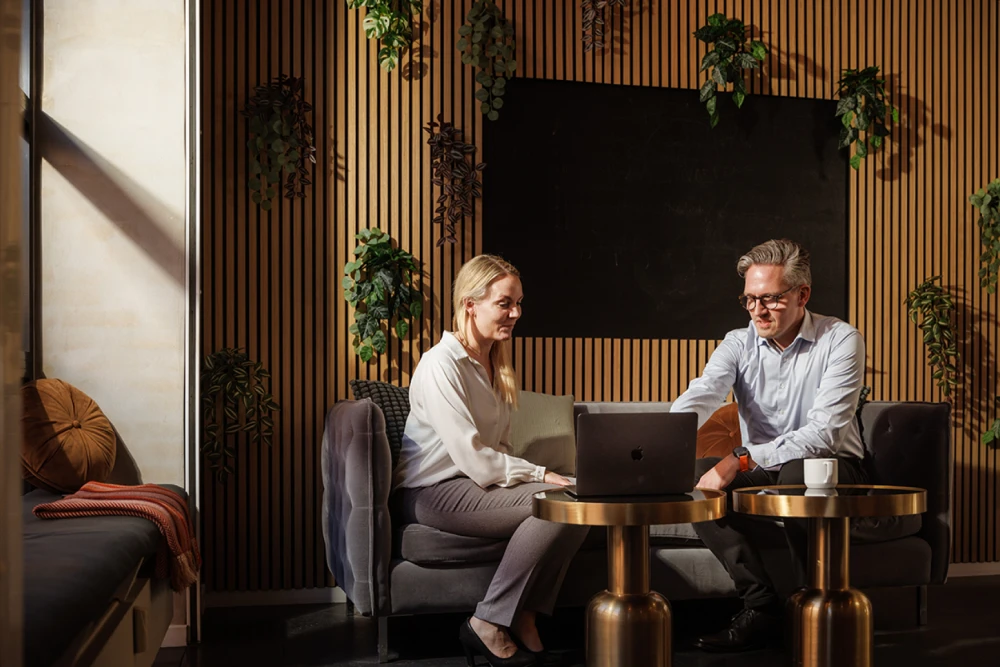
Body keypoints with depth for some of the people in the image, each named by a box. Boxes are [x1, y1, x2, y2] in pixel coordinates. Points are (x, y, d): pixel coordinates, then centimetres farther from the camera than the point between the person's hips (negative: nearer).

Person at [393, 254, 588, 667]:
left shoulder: (495, 363, 12)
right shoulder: (442, 363, -15)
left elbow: (497, 447, 11)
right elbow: (473, 458, -22)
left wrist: (531, 475, -7)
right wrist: (540, 475, -17)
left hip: (476, 482, 8)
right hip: (432, 493, -8)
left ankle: (525, 617, -7)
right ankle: (487, 625, -15)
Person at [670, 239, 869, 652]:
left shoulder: (840, 340, -12)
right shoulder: (738, 344, 0)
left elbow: (823, 433, -23)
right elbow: (697, 399, -19)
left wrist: (741, 460, -33)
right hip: (761, 472, 4)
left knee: (797, 473, -37)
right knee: (691, 475, -22)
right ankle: (761, 605, -18)